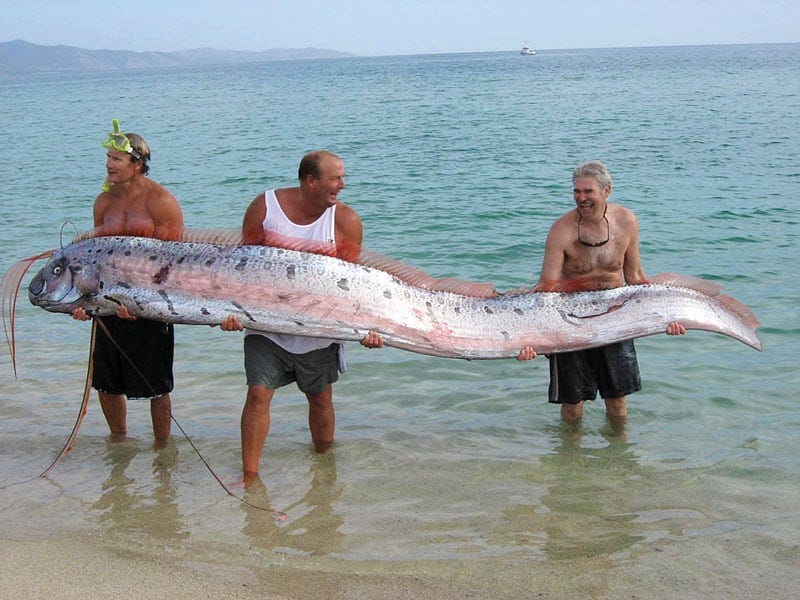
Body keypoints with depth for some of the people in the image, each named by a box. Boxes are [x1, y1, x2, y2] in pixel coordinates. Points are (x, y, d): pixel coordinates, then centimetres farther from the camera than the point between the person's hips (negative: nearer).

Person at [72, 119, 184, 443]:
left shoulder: (161, 201, -10)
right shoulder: (104, 201, 9)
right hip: (110, 304, 6)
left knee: (156, 386, 4)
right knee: (106, 382, 13)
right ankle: (119, 442, 36)